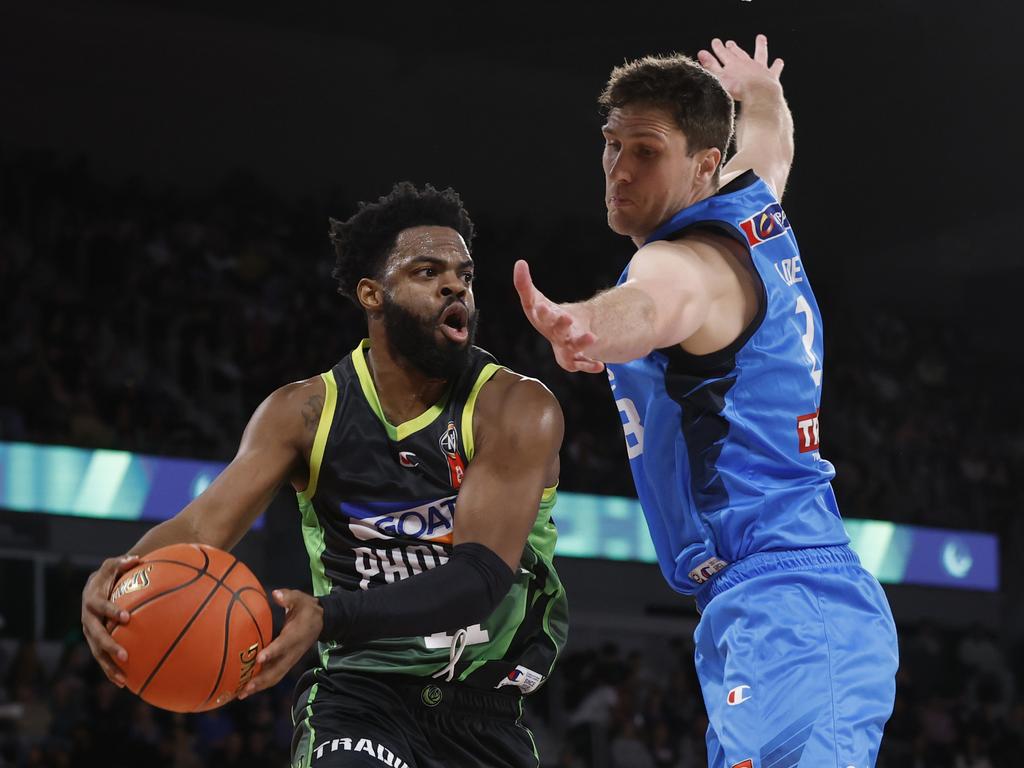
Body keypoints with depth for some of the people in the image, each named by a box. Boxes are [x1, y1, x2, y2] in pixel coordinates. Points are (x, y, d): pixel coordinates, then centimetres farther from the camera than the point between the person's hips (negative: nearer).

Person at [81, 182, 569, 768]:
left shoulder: (516, 411, -12)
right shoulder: (306, 412, -3)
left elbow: (482, 576, -24)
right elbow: (204, 524, -13)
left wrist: (330, 617, -40)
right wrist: (116, 580, -37)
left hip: (484, 713, 1)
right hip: (361, 690, -1)